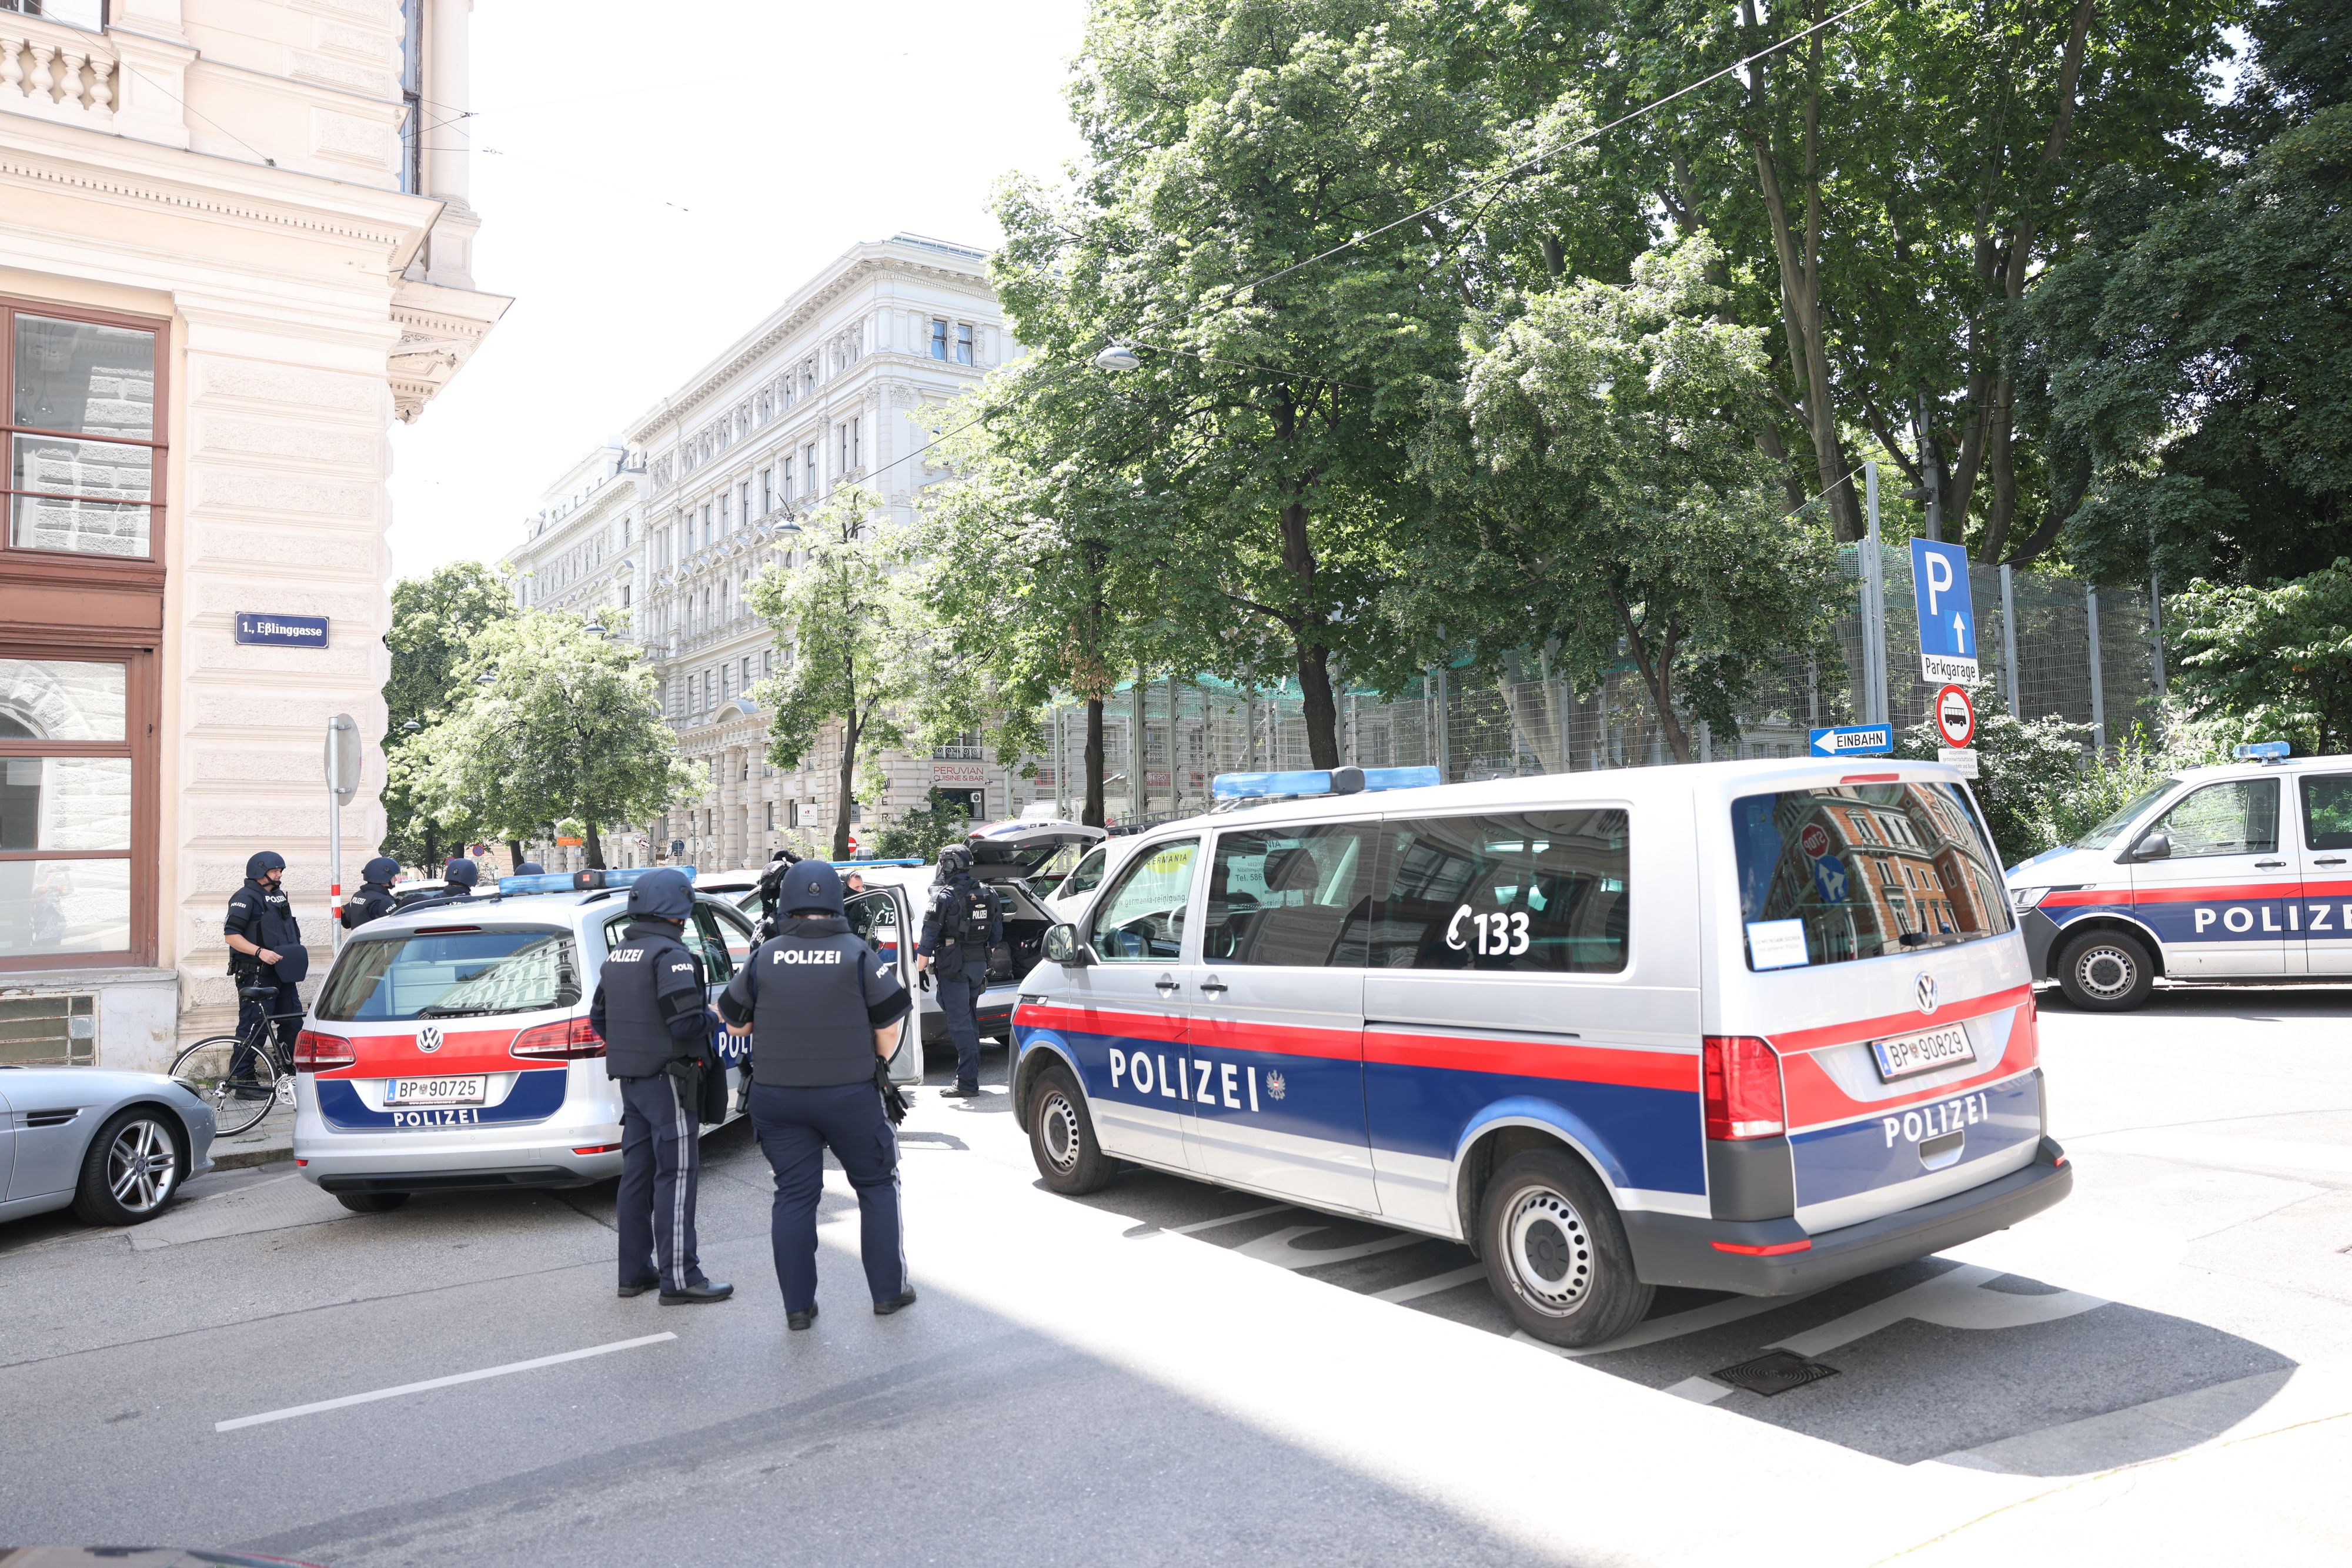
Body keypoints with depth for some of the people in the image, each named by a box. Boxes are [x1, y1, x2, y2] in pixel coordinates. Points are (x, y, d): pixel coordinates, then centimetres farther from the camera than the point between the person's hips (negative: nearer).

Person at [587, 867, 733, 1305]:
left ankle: (634, 1270, 21)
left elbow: (599, 1018, 17)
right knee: (677, 1175, -4)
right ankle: (679, 1277, -2)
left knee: (637, 1174, 14)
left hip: (631, 1079, 9)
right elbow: (687, 1021, -24)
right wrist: (711, 1017, -4)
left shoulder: (616, 957, 12)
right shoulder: (671, 955, -17)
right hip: (667, 1079, -9)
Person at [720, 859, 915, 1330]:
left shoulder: (763, 959, -3)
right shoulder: (859, 957, -8)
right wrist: (873, 1063, 11)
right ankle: (888, 1291, 18)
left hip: (777, 1095, 2)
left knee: (794, 1197, 10)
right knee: (876, 1186, 14)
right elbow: (889, 1030, -7)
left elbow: (735, 1022, 7)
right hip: (851, 1096, -2)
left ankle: (798, 1305, 14)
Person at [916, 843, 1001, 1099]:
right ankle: (971, 1075, 23)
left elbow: (929, 935, -13)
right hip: (979, 964, 7)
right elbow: (996, 935, 14)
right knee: (969, 1018, 17)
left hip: (954, 966, -7)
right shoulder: (986, 895, 10)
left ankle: (967, 1081, -9)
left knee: (960, 1022, -6)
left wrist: (920, 968, -6)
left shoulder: (945, 897, -11)